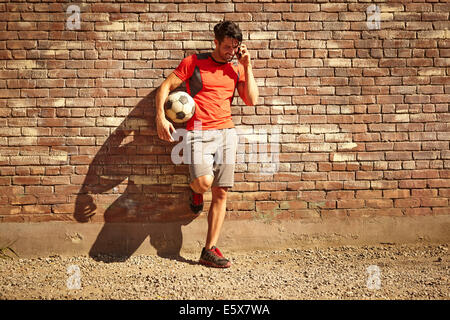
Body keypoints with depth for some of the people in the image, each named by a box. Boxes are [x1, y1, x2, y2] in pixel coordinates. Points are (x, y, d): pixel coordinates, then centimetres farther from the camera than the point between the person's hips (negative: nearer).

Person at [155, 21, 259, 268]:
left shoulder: (237, 69, 15)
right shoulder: (194, 62, 4)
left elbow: (251, 100, 6)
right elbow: (165, 87, 4)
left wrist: (247, 66, 3)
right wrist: (160, 118, -9)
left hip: (226, 132, 4)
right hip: (199, 132, -3)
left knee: (220, 194, 0)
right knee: (204, 182, -27)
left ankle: (209, 251, 9)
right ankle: (195, 189, 14)